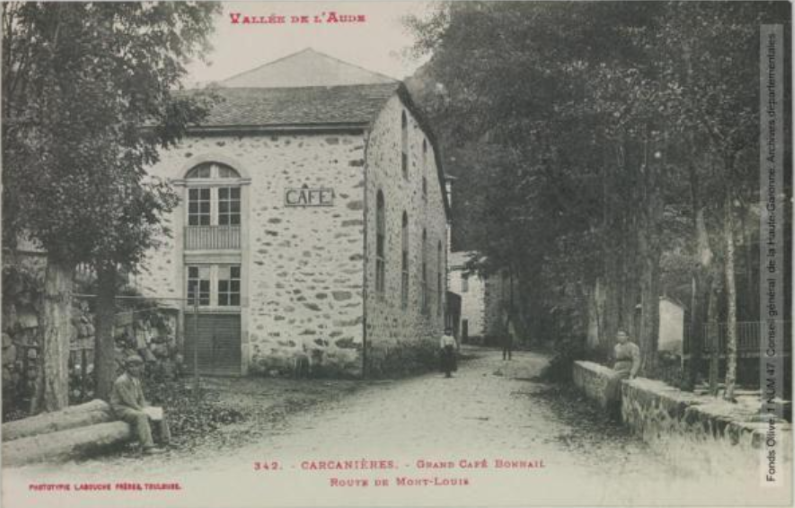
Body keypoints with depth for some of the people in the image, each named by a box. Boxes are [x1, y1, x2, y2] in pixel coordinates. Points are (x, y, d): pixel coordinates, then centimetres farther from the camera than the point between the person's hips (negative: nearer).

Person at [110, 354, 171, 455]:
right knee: (141, 416, -37)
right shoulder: (121, 381, -16)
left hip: (135, 408, 10)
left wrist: (147, 409, -4)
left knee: (159, 413, 4)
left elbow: (141, 399, 14)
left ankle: (167, 442, 5)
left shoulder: (136, 380, 13)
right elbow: (128, 400, -21)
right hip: (121, 409, -10)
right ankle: (147, 447, -45)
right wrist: (142, 410, -21)